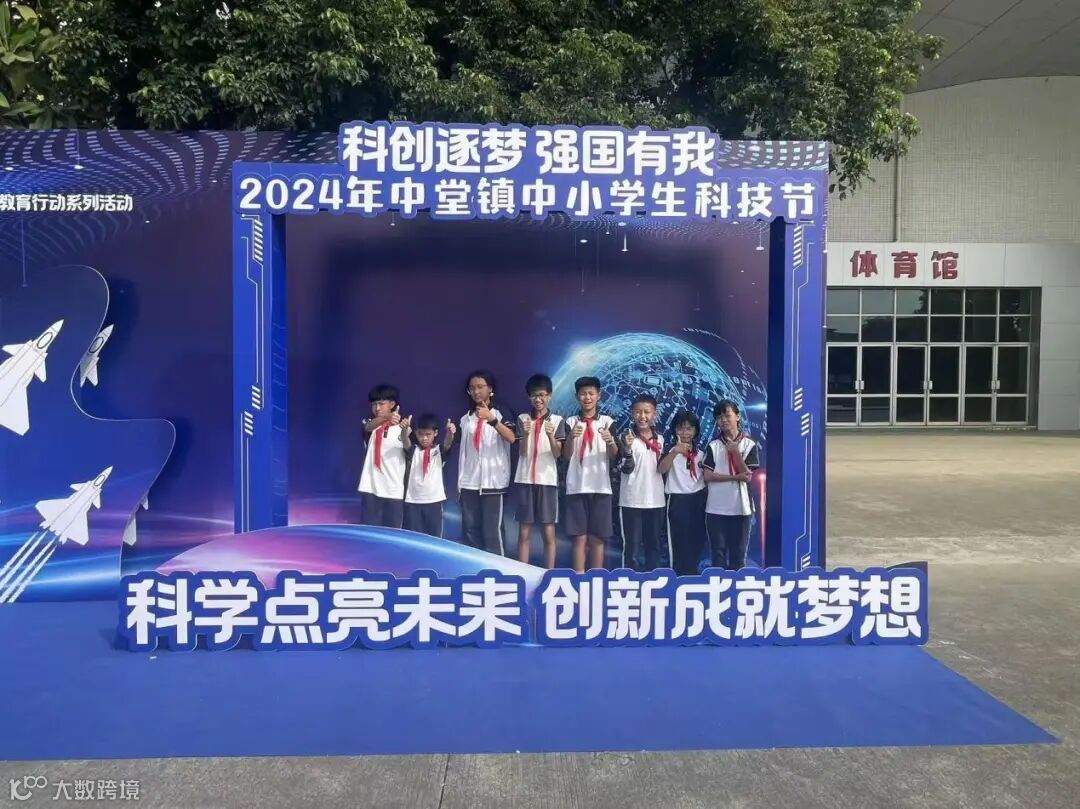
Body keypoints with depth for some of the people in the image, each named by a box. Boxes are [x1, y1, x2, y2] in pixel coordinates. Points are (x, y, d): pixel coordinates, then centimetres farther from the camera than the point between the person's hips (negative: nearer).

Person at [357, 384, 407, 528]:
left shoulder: (402, 428, 5)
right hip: (371, 488, 0)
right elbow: (367, 427, -21)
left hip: (394, 490, 0)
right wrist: (386, 417, -41)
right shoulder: (371, 424, 4)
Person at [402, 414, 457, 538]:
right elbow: (406, 442, -16)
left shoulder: (439, 451, 5)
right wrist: (405, 429, -40)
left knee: (434, 537, 4)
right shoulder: (412, 450, 6)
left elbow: (448, 443, -16)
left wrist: (450, 433, -41)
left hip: (434, 501, 0)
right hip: (413, 501, 0)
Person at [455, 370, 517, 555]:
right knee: (469, 530, 5)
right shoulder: (465, 419, 12)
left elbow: (511, 438, -18)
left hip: (493, 481, -4)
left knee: (492, 530, -5)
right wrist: (459, 485, 9)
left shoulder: (502, 413, 0)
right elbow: (463, 452, 13)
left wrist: (491, 419, -32)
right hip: (469, 483, 4)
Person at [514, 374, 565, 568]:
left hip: (547, 480, -1)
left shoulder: (557, 420, 3)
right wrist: (525, 434, -18)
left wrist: (551, 435, -21)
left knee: (548, 533, 1)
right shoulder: (523, 419, 6)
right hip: (525, 480, 1)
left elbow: (557, 454, -3)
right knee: (524, 532, 3)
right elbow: (522, 452, 1)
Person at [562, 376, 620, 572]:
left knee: (598, 538, 3)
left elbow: (614, 455, -2)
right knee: (579, 537, 0)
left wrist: (610, 441, -24)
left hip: (601, 487, 0)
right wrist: (571, 437, -21)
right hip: (577, 487, 0)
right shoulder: (571, 422, 7)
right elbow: (566, 454, -1)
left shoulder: (607, 421, 6)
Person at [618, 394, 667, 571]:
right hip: (632, 500, -5)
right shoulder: (627, 437, -8)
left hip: (655, 500, 5)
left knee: (653, 545, 13)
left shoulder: (659, 439, 8)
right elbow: (627, 469, -16)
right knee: (631, 545, 2)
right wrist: (628, 448, -32)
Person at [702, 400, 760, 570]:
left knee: (739, 553, 7)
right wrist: (736, 477, -13)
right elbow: (708, 476, -6)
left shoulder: (749, 444, 0)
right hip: (716, 508, 0)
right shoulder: (713, 445, 2)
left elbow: (748, 476, -7)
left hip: (740, 508, 0)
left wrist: (736, 453, -16)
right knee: (718, 553, 5)